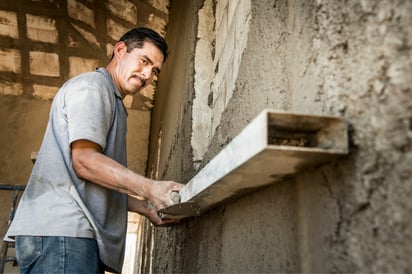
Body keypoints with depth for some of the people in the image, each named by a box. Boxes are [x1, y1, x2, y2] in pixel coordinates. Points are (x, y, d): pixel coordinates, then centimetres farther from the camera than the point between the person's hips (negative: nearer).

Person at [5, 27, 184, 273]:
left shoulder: (112, 103, 28)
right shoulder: (92, 85, -2)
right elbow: (84, 160, -16)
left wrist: (145, 207, 15)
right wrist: (150, 189, -20)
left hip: (75, 231, 10)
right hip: (61, 231, -10)